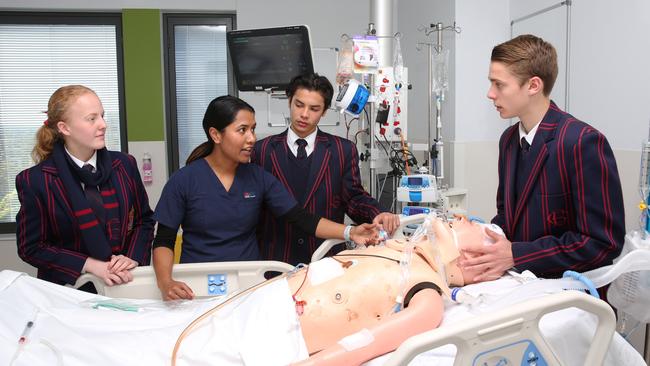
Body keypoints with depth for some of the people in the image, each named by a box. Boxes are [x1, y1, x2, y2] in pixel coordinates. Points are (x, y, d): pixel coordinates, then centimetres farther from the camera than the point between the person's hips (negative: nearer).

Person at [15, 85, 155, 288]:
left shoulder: (125, 165, 3)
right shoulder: (35, 181, -5)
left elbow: (145, 220, 11)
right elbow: (31, 247, -2)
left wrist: (132, 258, -6)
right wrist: (91, 265, -12)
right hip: (67, 286, -1)